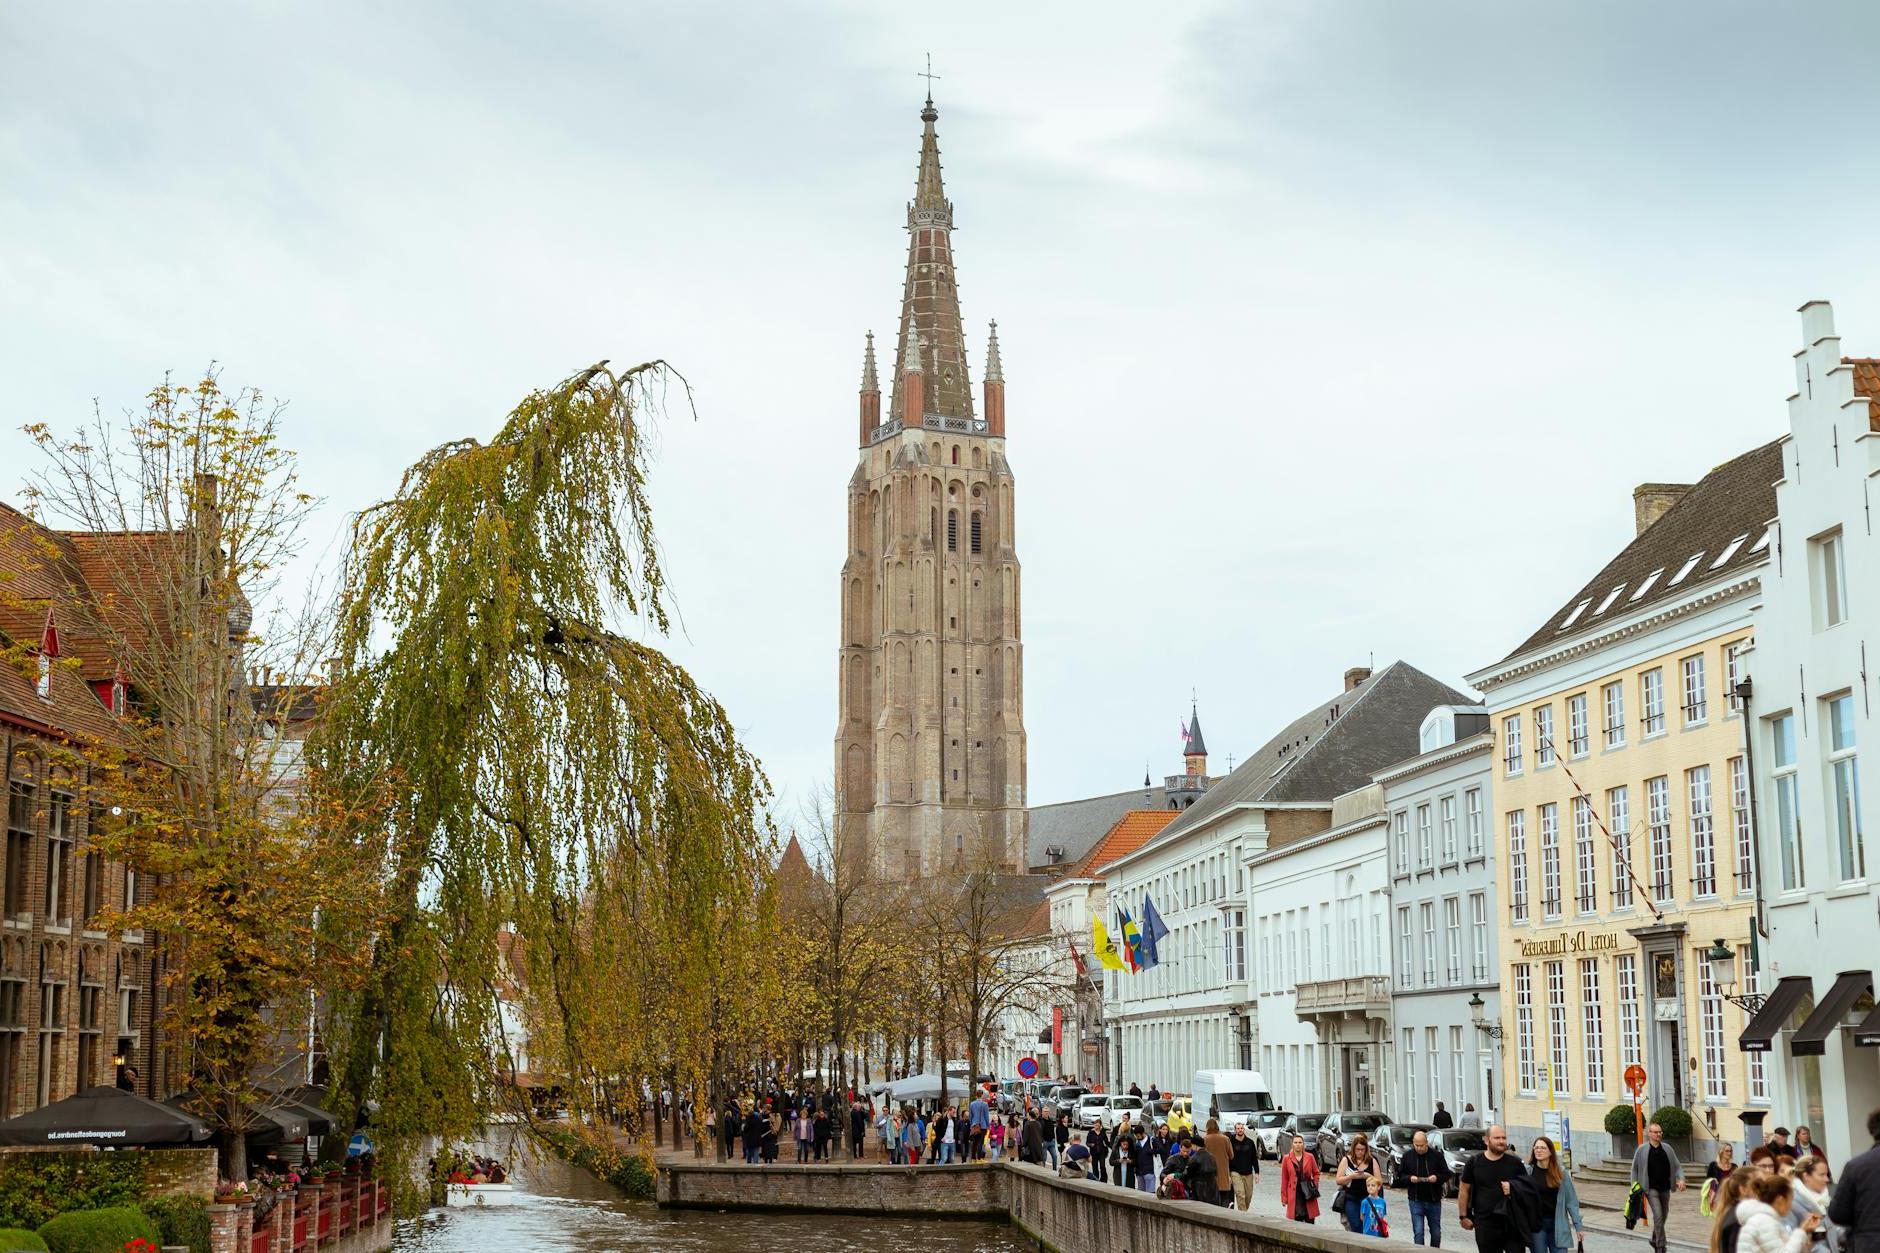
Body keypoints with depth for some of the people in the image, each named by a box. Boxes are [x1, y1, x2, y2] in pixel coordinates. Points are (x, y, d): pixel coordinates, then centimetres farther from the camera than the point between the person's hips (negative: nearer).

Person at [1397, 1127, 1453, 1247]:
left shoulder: (1437, 1156, -3)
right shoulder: (1407, 1156, 0)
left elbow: (1447, 1174, 1)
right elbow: (1400, 1175, 5)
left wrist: (1437, 1178, -19)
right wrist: (1409, 1178, -15)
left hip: (1434, 1200, 1)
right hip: (1416, 1200, -1)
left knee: (1436, 1233, 12)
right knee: (1418, 1233, -7)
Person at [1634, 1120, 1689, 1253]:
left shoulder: (1667, 1148, 5)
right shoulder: (1642, 1149, -4)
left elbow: (1677, 1166, 7)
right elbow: (1635, 1168, 5)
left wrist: (1681, 1179, -10)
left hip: (1665, 1187, 4)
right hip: (1651, 1188, -4)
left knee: (1663, 1216, 15)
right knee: (1658, 1215, -15)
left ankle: (1655, 1240, 36)